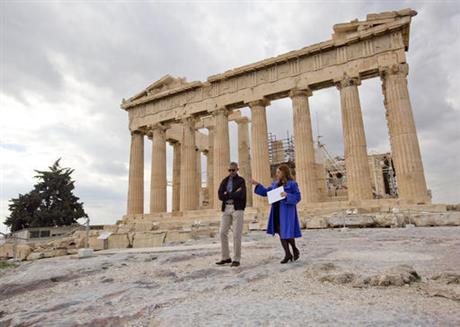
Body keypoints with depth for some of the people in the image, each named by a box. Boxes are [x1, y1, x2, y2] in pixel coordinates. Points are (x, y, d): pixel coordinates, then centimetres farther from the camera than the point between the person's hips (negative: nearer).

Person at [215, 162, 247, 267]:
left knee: (236, 235, -4)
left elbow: (240, 195, -15)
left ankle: (236, 259, 6)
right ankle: (226, 257, 14)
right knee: (223, 233, 2)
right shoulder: (224, 181, 14)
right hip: (226, 208, 5)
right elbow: (220, 196, 0)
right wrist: (234, 194, -10)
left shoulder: (241, 180, 1)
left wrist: (227, 194, -7)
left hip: (237, 208, -5)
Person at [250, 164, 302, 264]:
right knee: (281, 233, 6)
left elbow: (297, 197, -9)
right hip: (277, 211, 6)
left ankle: (295, 250, 25)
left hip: (287, 211, -6)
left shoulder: (292, 183, -6)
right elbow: (265, 192, 12)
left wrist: (287, 195, -24)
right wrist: (257, 184, 3)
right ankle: (288, 254, 17)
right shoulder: (275, 184, 11)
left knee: (287, 233, -4)